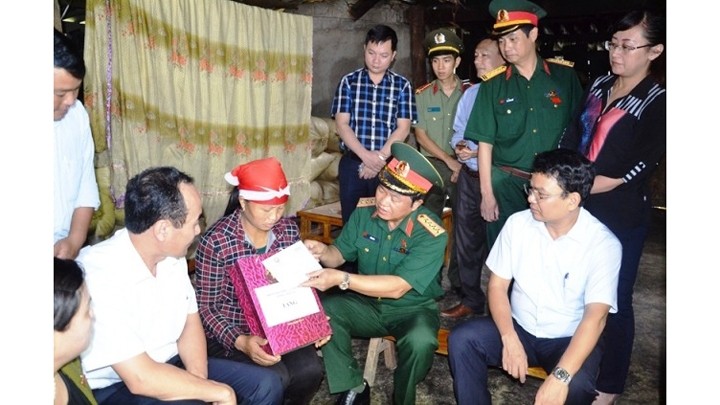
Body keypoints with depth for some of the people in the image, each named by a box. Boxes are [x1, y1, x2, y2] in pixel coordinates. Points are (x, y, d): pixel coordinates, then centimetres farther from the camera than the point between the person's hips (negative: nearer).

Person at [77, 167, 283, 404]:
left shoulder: (172, 256, -2)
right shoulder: (99, 276, -28)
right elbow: (140, 378, -29)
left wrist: (198, 380, -12)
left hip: (171, 364, 8)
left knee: (266, 385, 0)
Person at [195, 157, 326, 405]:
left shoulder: (289, 230, -3)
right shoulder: (216, 240, -18)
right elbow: (206, 306, -14)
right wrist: (241, 342, -28)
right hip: (229, 333, -4)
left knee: (310, 369, -20)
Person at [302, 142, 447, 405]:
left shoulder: (431, 235, -24)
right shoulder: (364, 211, -10)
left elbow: (397, 287, -30)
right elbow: (340, 253, 2)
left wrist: (342, 279, -37)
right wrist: (322, 252, -23)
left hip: (412, 310, -3)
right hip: (367, 303, 4)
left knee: (420, 341, -35)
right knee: (322, 312, -22)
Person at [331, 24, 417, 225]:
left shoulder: (402, 85, 3)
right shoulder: (349, 81, 3)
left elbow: (403, 128, -2)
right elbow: (341, 124, -4)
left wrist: (380, 158, -13)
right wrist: (366, 156, -15)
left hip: (388, 166, 0)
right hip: (352, 164, 0)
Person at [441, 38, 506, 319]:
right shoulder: (470, 94, 13)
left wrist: (481, 151, -19)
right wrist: (459, 146, -2)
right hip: (468, 175, 7)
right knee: (466, 238, 14)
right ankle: (470, 300, 30)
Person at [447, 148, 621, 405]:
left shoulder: (604, 244, -17)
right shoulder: (517, 223, -7)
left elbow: (595, 317, -24)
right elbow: (497, 285, -4)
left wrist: (561, 376, -35)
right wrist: (510, 340, -20)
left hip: (567, 340, -3)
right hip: (518, 328, 3)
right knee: (461, 339, -21)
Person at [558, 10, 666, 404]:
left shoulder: (657, 103, -11)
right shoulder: (598, 85, 8)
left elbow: (637, 168, -16)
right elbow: (571, 138, 11)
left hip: (619, 217, -6)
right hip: (577, 208, 6)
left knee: (613, 301, 7)